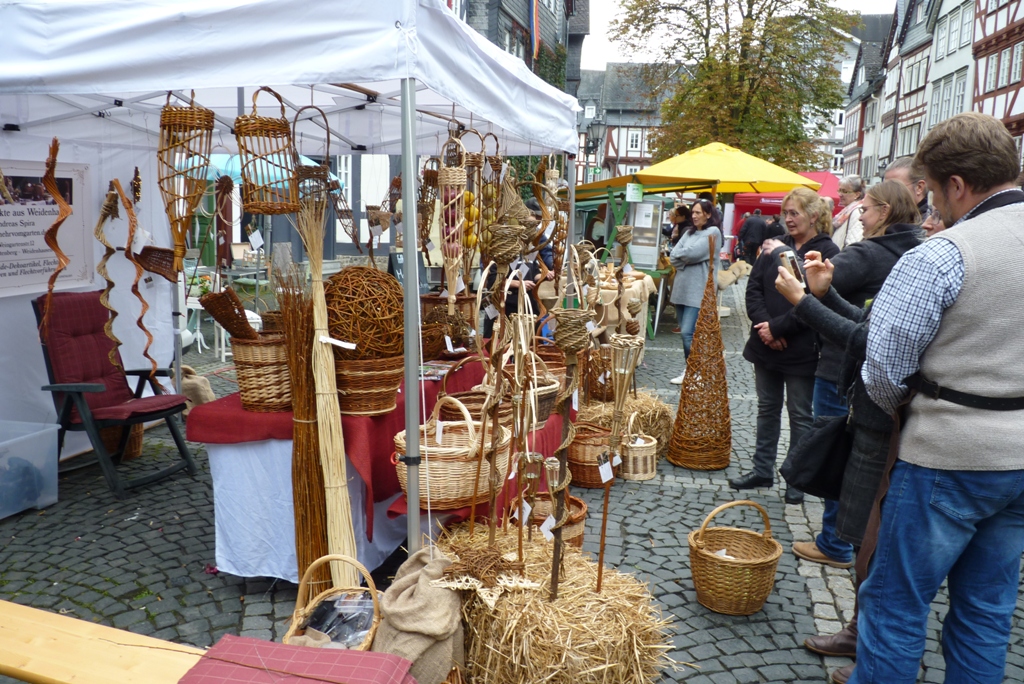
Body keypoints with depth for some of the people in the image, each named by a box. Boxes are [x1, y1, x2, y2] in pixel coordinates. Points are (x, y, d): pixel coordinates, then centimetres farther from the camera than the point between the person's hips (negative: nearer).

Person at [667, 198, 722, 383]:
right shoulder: (689, 232, 17)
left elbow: (693, 253, -15)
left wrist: (679, 254, 2)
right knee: (685, 331, 9)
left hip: (698, 290, -7)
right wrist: (686, 258, -10)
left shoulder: (713, 232, -4)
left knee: (688, 332, -11)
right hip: (682, 287, 7)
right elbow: (673, 256, 6)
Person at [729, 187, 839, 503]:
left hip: (801, 349, -5)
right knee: (767, 409, 16)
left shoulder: (827, 252, -9)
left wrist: (778, 327, -17)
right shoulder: (775, 246, 8)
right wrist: (763, 324, -11)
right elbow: (753, 288, 3)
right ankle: (762, 470, 28)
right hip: (765, 345, 6)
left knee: (800, 415, 7)